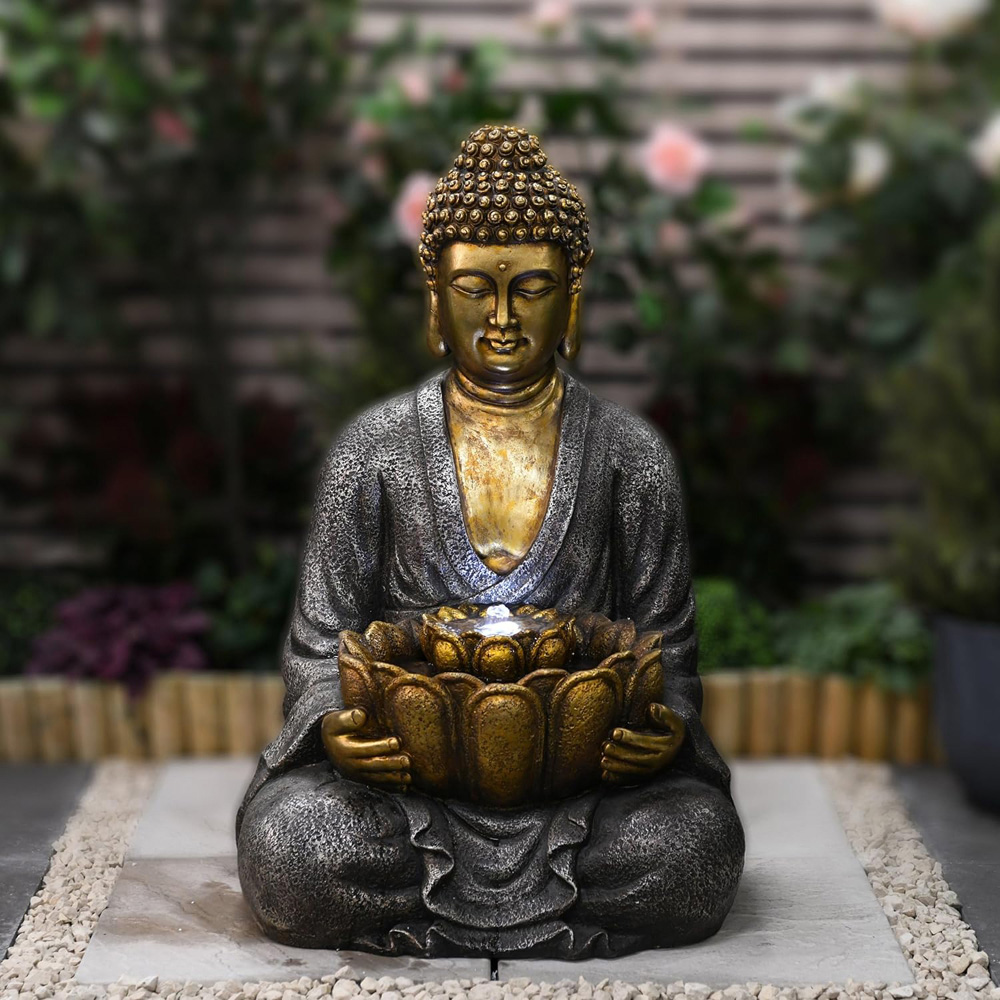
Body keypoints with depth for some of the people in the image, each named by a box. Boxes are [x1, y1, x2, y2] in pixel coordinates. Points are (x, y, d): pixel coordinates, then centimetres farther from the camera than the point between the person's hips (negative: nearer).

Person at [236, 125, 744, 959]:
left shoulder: (633, 458, 4)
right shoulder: (374, 450, 4)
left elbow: (667, 649, 7)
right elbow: (321, 641, 5)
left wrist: (664, 732, -16)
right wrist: (335, 730, -17)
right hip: (405, 773, 0)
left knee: (693, 845, -30)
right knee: (290, 845, -29)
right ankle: (556, 906, -6)